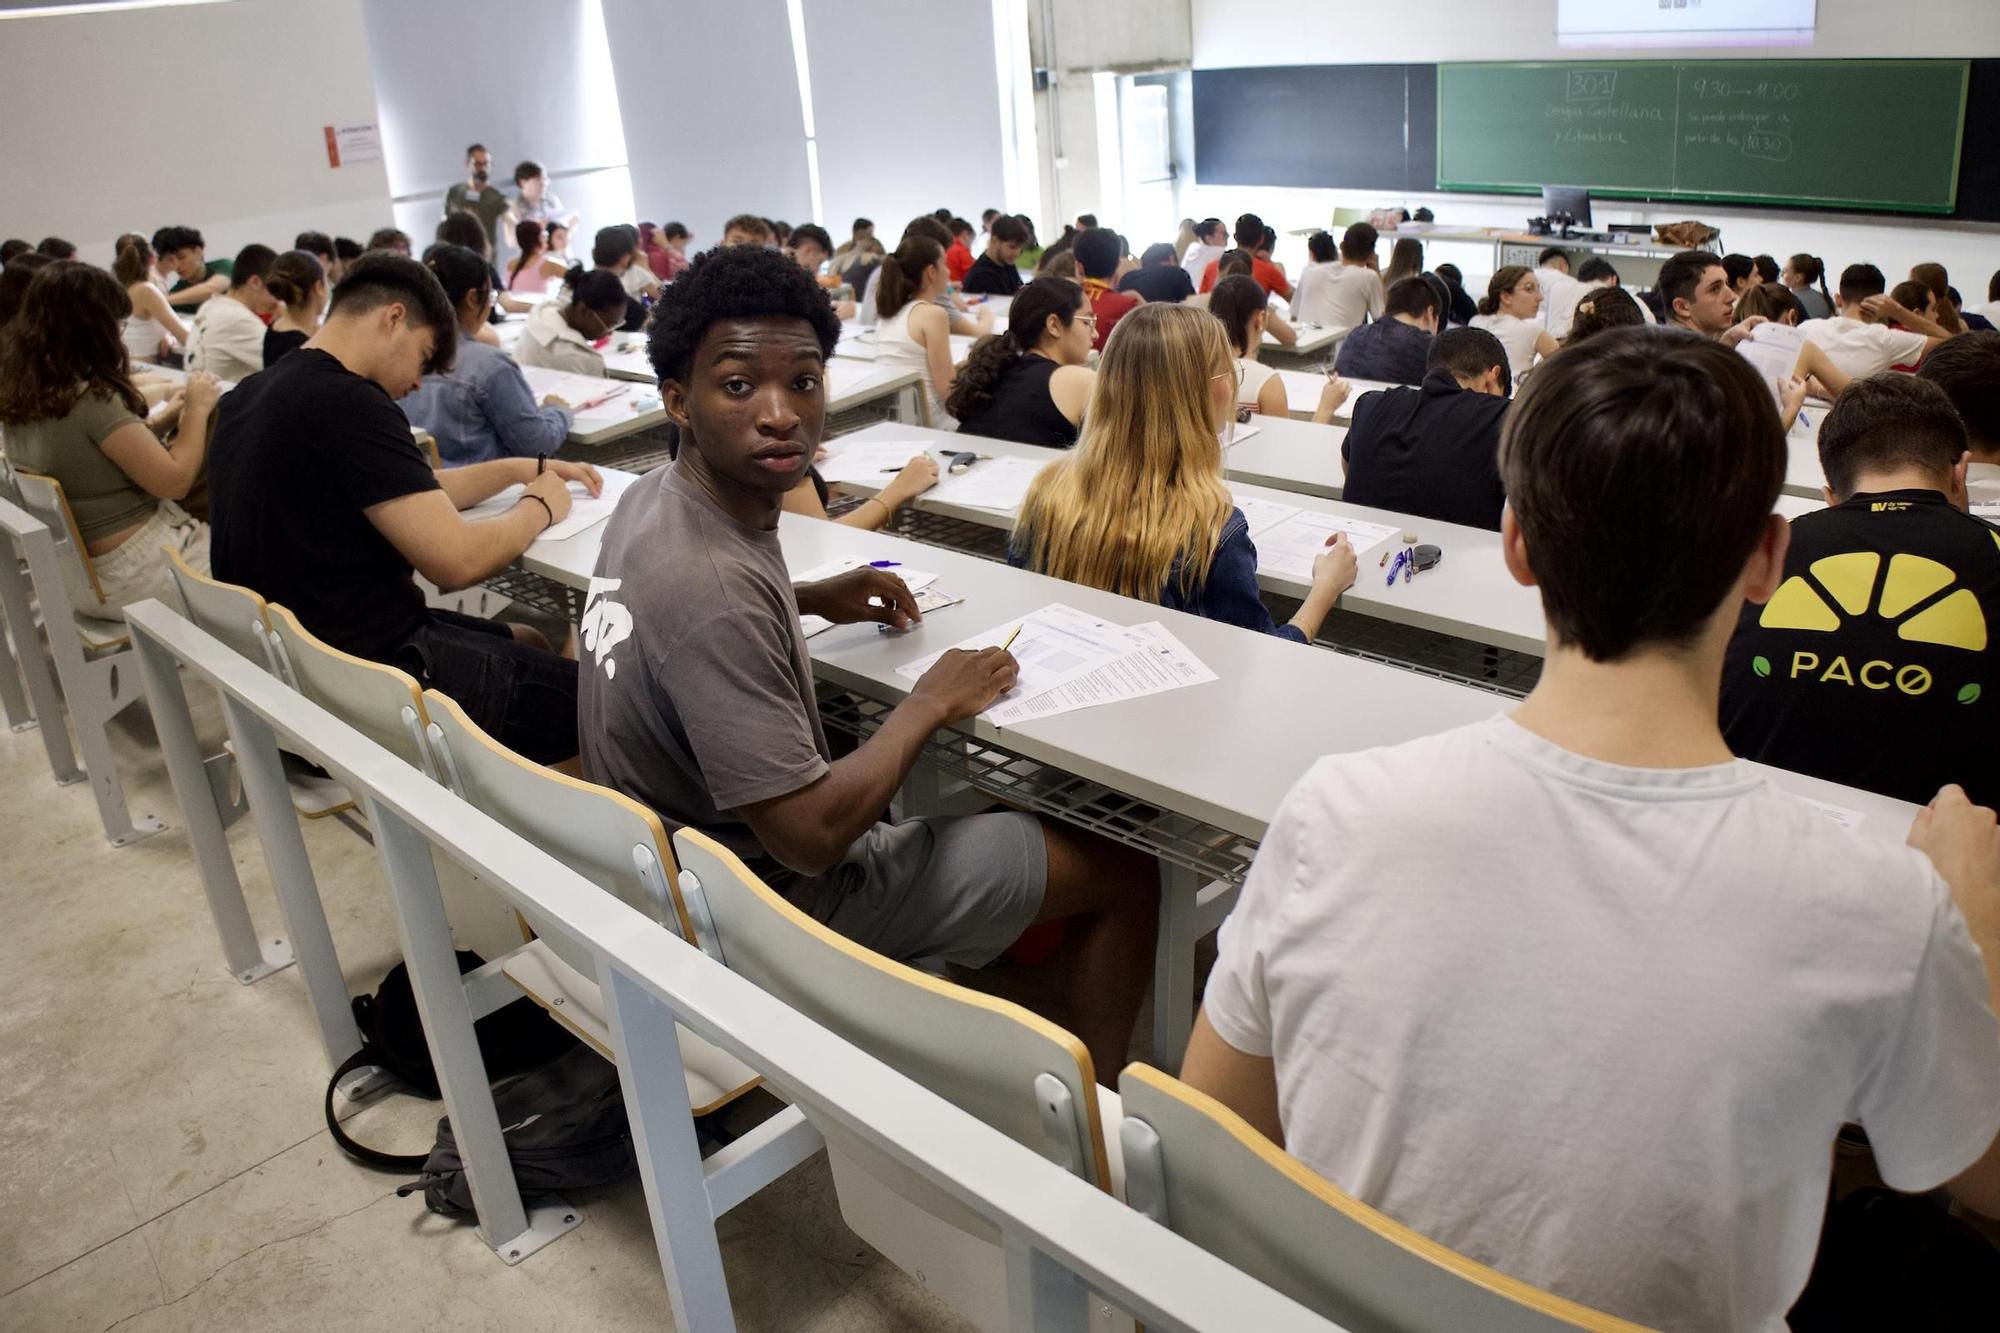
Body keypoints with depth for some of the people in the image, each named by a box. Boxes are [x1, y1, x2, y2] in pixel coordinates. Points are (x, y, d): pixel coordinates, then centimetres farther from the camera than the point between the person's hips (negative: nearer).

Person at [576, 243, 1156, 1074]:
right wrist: (932, 703, -16)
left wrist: (811, 599, 7)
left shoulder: (651, 502, -5)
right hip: (774, 907, -9)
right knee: (1125, 874, -1)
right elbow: (809, 837, -30)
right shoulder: (714, 590, -34)